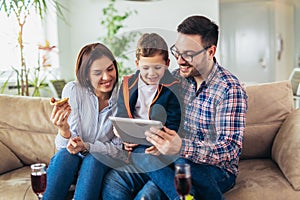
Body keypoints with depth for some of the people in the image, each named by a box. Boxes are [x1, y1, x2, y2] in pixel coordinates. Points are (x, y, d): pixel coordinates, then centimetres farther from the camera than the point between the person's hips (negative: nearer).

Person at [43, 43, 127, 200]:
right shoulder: (73, 90, -12)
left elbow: (120, 150, -8)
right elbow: (69, 145, -13)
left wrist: (86, 147, -26)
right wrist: (64, 130, -37)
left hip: (102, 163, 0)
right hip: (70, 160, 0)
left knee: (92, 160, -31)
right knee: (65, 155, -31)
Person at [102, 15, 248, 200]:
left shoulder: (230, 89, -15)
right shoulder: (176, 78, 5)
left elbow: (231, 149, -23)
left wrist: (182, 147, -39)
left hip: (215, 169, -5)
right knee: (113, 181, -16)